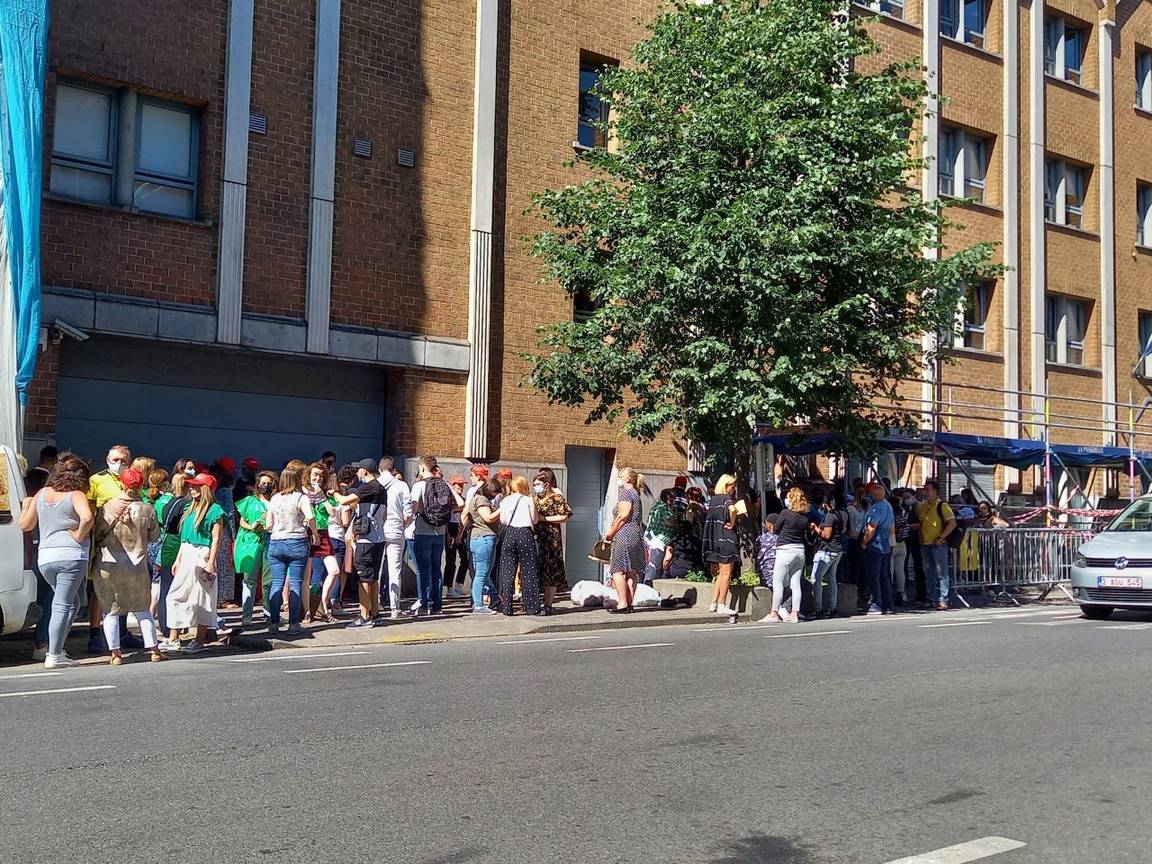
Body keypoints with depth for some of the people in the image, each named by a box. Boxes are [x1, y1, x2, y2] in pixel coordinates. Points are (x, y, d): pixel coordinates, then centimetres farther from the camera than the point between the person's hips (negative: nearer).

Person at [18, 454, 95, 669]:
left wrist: (26, 506, 36)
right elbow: (88, 518, -27)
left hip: (44, 557, 6)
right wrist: (79, 536, -10)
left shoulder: (41, 494, 11)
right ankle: (54, 655, -2)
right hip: (71, 556, -6)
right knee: (62, 606, -2)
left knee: (68, 603, 19)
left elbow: (25, 525, 19)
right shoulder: (76, 495, -6)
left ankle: (57, 650, 16)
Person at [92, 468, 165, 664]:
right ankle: (154, 650, 13)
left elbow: (97, 536, 3)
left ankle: (115, 653, 4)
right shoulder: (147, 510, -5)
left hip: (109, 566, -1)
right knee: (143, 610, 15)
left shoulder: (106, 508, -7)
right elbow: (154, 536, 9)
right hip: (137, 567, 1)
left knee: (110, 611, 9)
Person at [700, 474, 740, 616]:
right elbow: (732, 509, -34)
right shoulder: (727, 498, -11)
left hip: (715, 538, 8)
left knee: (721, 573, 15)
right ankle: (721, 605, -2)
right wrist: (732, 524, -19)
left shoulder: (713, 499, 13)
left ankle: (714, 603, 13)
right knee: (727, 573, -3)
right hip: (727, 538, -8)